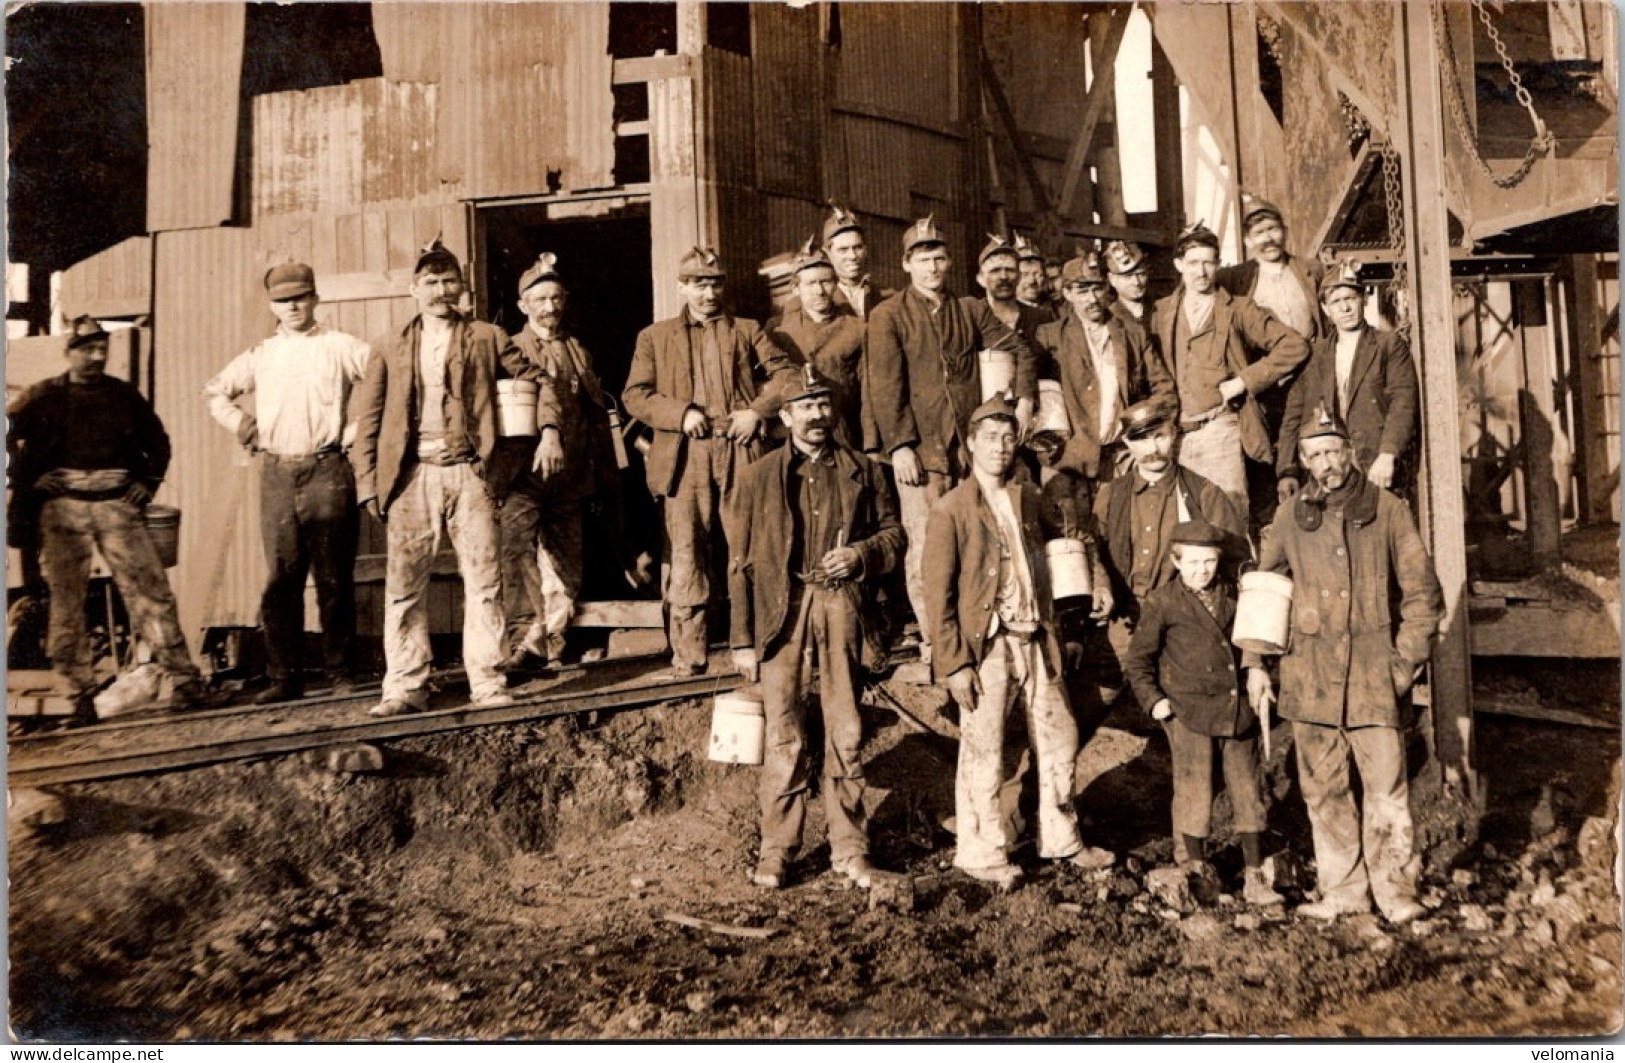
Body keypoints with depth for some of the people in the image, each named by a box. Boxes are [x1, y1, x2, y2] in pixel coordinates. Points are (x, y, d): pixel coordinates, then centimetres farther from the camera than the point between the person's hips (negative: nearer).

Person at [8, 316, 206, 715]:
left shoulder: (125, 395, 12)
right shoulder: (45, 397, 6)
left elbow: (158, 442, 21)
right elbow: (8, 437, 5)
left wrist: (149, 482, 9)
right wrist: (26, 481, -1)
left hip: (118, 504, 1)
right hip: (63, 508, 0)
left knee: (150, 589, -7)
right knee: (66, 600, 1)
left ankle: (183, 678, -8)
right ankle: (80, 691, 8)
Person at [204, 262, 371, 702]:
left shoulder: (341, 347, 2)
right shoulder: (260, 356, 14)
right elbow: (215, 392, 27)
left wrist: (357, 430, -6)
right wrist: (243, 426, 12)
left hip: (327, 472, -3)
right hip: (277, 476, 3)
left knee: (334, 579, 1)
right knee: (281, 580, 3)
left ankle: (341, 673, 8)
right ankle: (285, 676, 8)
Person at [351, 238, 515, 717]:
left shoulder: (488, 338, 11)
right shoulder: (390, 349, 14)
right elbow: (368, 420, 11)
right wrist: (367, 483, 3)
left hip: (469, 473, -1)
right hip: (411, 478, 1)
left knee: (483, 581, -3)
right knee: (404, 586, 1)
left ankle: (488, 682, 4)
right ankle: (406, 686, 9)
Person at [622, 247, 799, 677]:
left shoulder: (746, 330, 18)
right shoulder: (655, 336, 15)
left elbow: (785, 372, 11)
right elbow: (635, 395, 7)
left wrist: (758, 411, -5)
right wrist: (680, 414, -9)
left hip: (740, 452, 1)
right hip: (685, 457, 0)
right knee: (685, 554, -2)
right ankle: (687, 654, 3)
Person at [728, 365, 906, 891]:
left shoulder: (863, 471, 11)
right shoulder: (758, 478, 6)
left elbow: (893, 534, 14)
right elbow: (741, 565, 4)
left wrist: (862, 555, -9)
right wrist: (742, 640, -1)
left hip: (841, 608, 1)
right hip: (782, 612, -1)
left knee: (846, 734, 5)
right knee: (784, 738, 1)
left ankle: (849, 848, 15)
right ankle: (776, 850, 11)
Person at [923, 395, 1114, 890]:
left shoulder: (1027, 498, 10)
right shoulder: (952, 509, -9)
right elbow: (937, 595, -10)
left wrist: (1051, 631, 11)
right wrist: (954, 664, -14)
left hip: (1035, 641, 6)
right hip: (985, 647, -6)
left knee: (1059, 738, 13)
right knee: (984, 754, 2)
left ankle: (1061, 839, 28)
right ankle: (983, 854, 16)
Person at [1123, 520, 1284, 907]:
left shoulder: (1230, 596, 9)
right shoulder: (1162, 603, -5)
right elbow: (1138, 660, 0)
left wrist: (1255, 677, 14)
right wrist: (1153, 699, -7)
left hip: (1236, 710, 4)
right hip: (1188, 713, -4)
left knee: (1248, 792, 7)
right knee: (1194, 794, 3)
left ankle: (1253, 878, 16)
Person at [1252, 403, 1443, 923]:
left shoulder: (1387, 510, 0)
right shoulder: (1291, 518, 6)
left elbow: (1423, 593, 3)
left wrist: (1407, 660, -2)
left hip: (1374, 672, -3)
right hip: (1310, 673, 3)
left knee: (1386, 787, -5)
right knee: (1323, 789, 8)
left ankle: (1395, 889, 9)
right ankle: (1341, 889, 20)